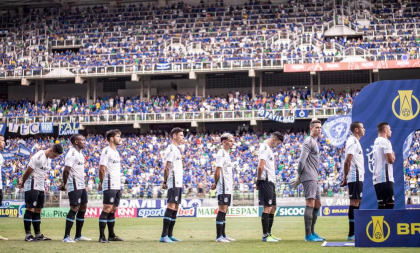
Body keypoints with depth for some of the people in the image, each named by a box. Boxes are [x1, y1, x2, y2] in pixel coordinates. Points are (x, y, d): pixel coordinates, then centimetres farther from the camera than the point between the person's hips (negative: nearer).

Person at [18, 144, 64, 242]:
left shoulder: (49, 159, 11)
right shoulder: (38, 157, -17)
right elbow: (28, 171, -13)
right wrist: (22, 184, -2)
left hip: (41, 187, 8)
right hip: (32, 186, -8)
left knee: (38, 210, 10)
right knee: (30, 209, -7)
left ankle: (38, 234, 13)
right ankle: (28, 235, -5)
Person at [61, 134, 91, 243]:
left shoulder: (80, 153, 15)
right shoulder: (72, 153, -15)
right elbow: (66, 170, -20)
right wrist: (64, 184, -15)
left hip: (81, 185, 9)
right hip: (74, 186, -9)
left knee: (83, 208, 11)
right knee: (74, 209, -9)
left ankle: (78, 235, 19)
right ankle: (66, 236, -5)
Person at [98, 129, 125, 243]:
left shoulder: (116, 152, 17)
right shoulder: (106, 151, -10)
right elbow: (102, 169, -14)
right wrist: (102, 183, -10)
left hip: (117, 186, 9)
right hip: (110, 186, -9)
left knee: (113, 210, 11)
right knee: (106, 209, -9)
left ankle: (111, 235, 17)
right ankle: (102, 236, -7)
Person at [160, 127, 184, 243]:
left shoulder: (177, 149, 20)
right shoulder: (171, 149, -10)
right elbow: (167, 167, -15)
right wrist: (165, 182, -17)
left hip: (179, 183, 10)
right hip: (173, 183, -10)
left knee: (175, 208, 10)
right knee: (171, 206, -13)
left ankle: (170, 235, 14)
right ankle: (164, 236, -15)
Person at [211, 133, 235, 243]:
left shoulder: (226, 154, 18)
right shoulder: (221, 154, -12)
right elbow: (217, 171, -17)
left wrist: (216, 184, 10)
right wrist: (216, 183, -6)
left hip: (228, 188, 10)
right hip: (223, 188, -10)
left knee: (224, 211, 12)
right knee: (222, 210, -9)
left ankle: (223, 235, 17)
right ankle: (219, 236, -8)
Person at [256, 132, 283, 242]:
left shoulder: (269, 149, 21)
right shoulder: (264, 148, -12)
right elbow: (260, 167, -21)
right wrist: (259, 181, -15)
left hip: (271, 182, 10)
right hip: (266, 181, -10)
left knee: (273, 208, 13)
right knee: (267, 207, -9)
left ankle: (268, 233, 20)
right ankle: (265, 235, -6)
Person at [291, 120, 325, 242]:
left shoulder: (314, 142, 23)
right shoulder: (309, 141, -9)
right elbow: (302, 160, -16)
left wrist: (299, 176, 16)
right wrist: (299, 176, -12)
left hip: (314, 178, 10)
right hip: (309, 178, -10)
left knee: (317, 204, 12)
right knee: (310, 203, -14)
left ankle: (312, 232, 17)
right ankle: (308, 235, -16)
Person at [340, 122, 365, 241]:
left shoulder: (354, 141, 19)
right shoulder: (353, 142, -12)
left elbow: (348, 161, 20)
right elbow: (347, 161, -19)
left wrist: (345, 177, 16)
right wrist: (345, 177, -18)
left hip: (358, 177, 10)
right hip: (355, 177, -10)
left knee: (357, 202, 11)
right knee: (354, 203, -9)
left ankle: (354, 232, 16)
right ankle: (352, 234, -9)